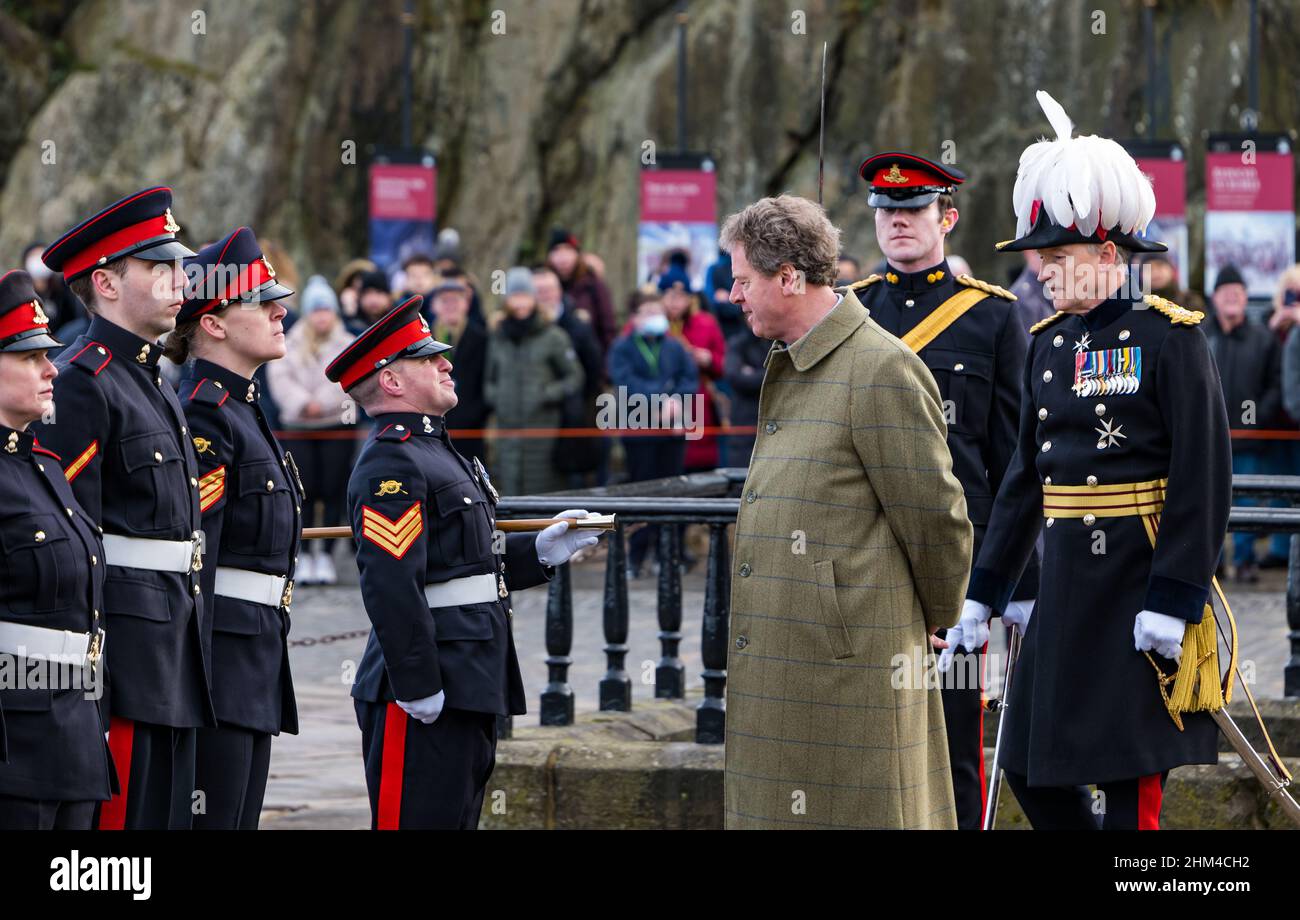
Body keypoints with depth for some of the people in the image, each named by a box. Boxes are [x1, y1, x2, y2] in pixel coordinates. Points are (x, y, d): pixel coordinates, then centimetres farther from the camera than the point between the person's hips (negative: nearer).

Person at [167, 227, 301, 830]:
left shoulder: (243, 411, 18)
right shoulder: (205, 416, -13)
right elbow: (192, 556, -19)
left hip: (257, 663, 10)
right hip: (222, 653, -10)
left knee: (241, 820, 10)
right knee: (212, 821, -9)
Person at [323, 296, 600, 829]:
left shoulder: (434, 452, 21)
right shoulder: (392, 464, -14)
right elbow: (390, 584, -22)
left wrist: (541, 552, 13)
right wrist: (417, 688, -24)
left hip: (466, 692, 11)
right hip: (428, 699, -11)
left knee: (457, 819, 14)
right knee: (417, 821, -9)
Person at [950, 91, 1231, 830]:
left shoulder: (1170, 338, -9)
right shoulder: (1052, 343, 12)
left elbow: (1205, 479, -14)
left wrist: (1175, 598, -19)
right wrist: (985, 593, 15)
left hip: (1140, 587, -8)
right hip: (1068, 579, 8)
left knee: (1132, 780, -4)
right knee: (1033, 771, 8)